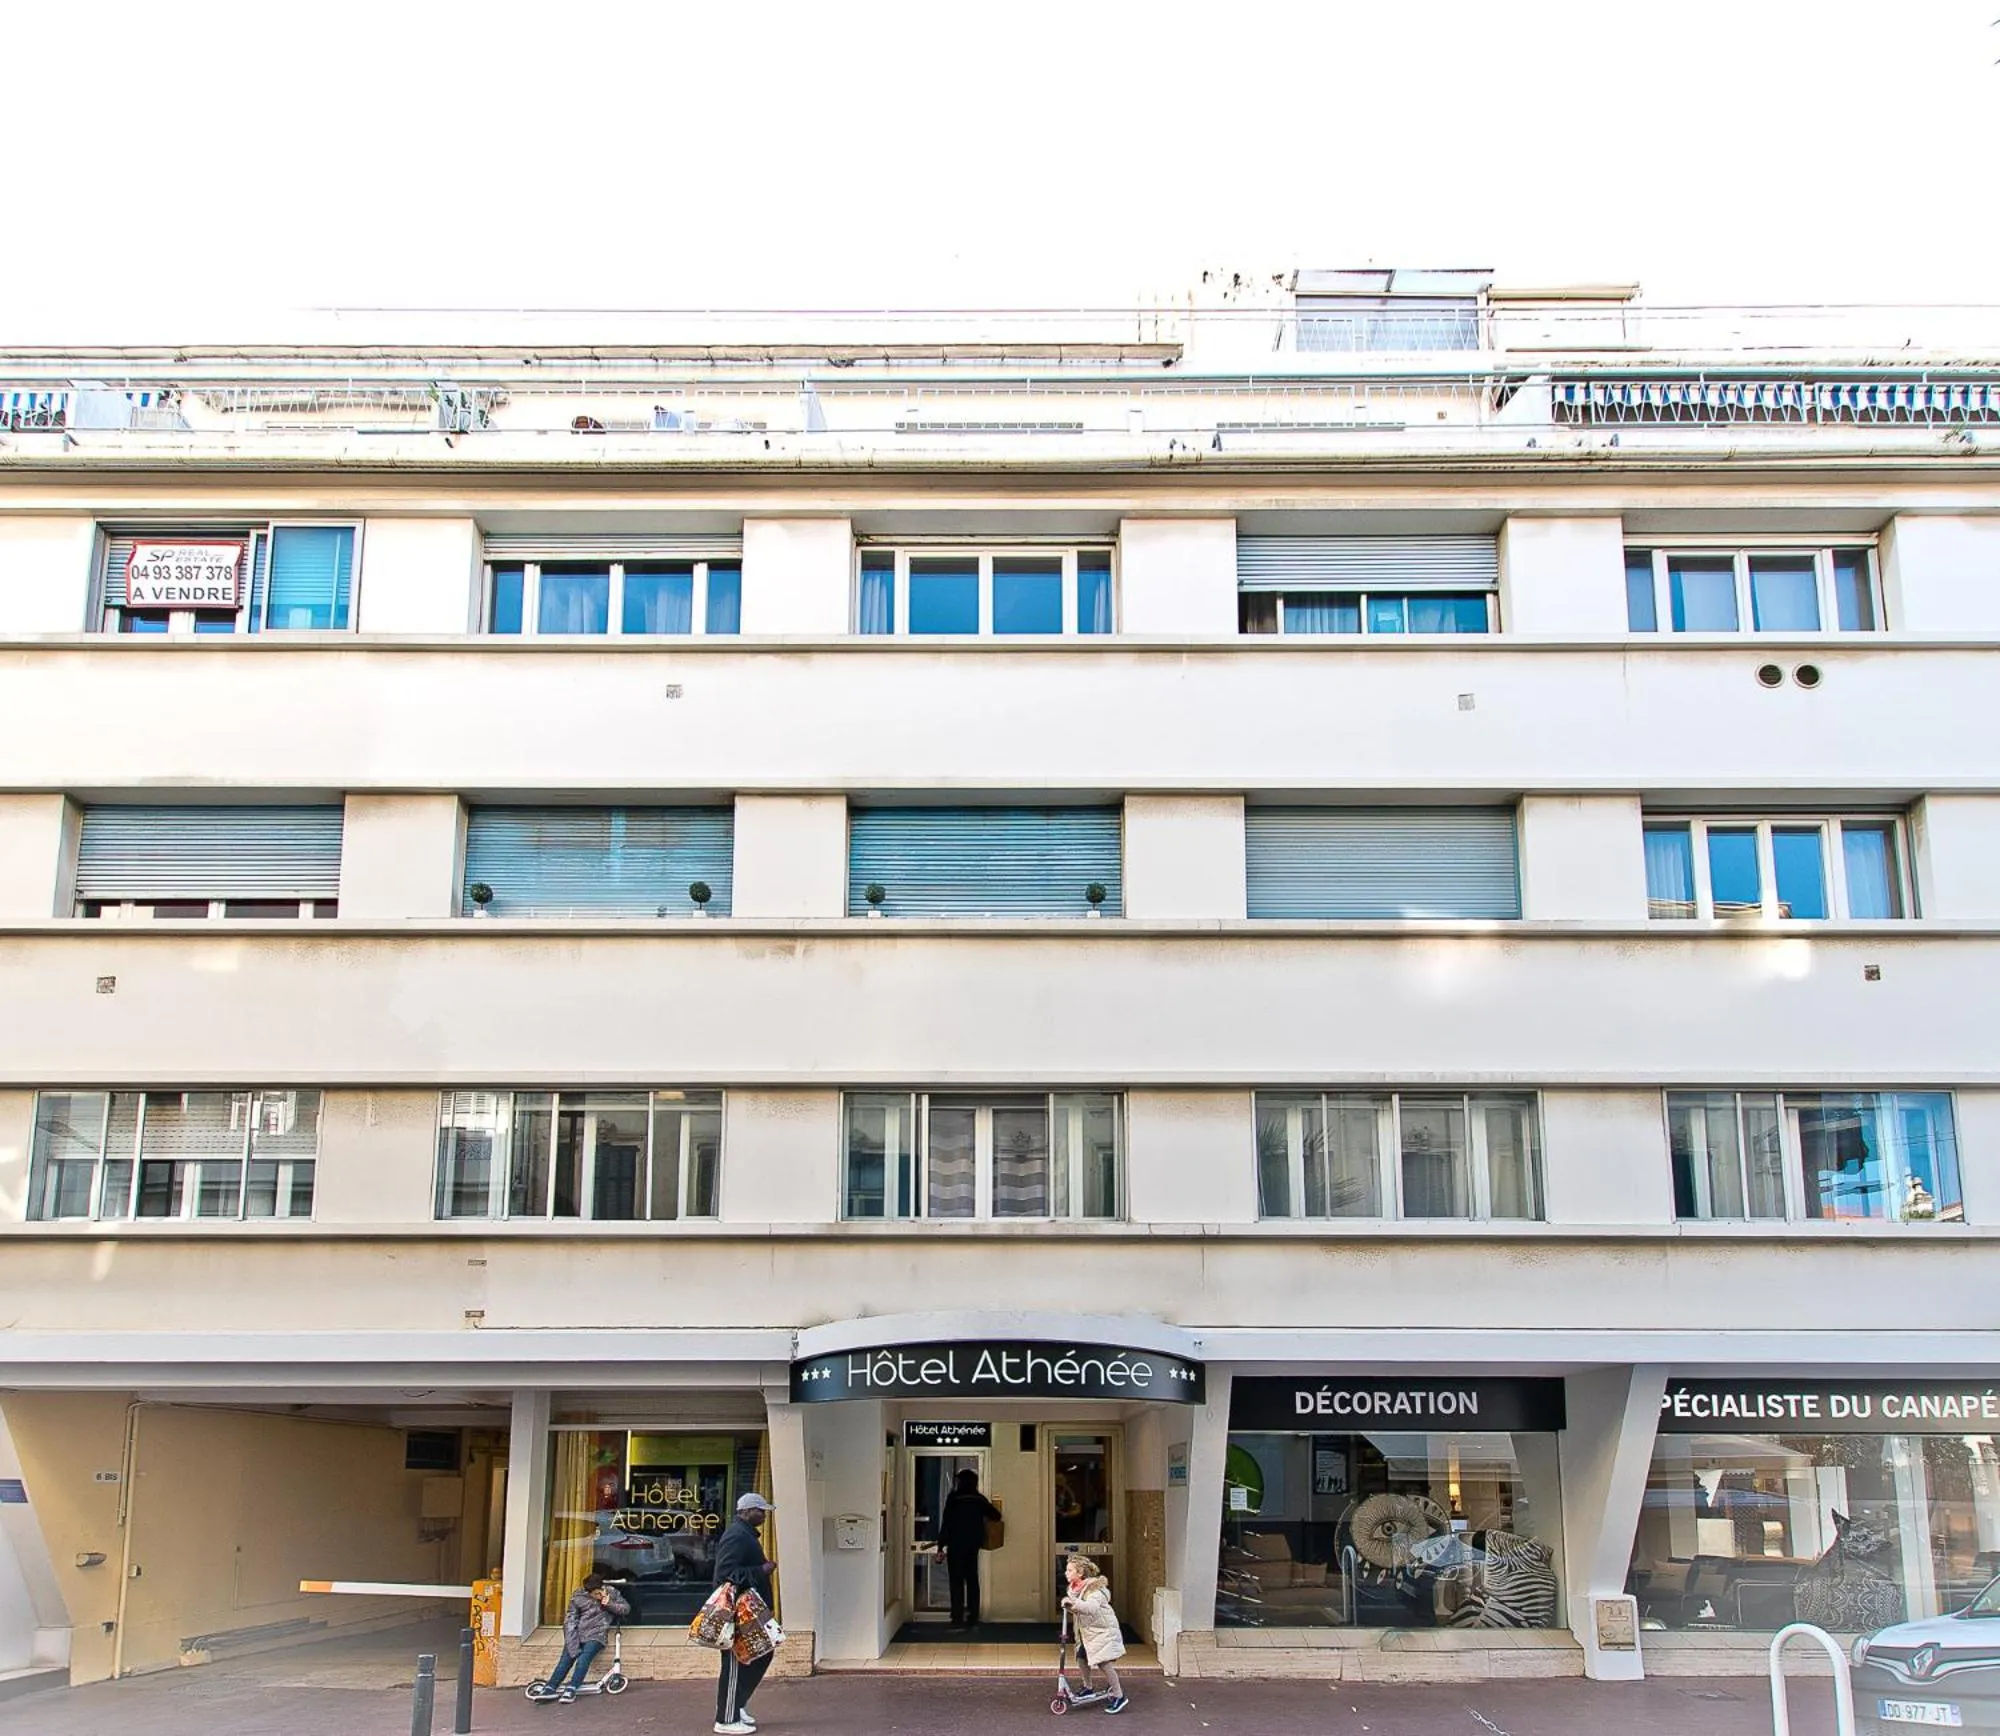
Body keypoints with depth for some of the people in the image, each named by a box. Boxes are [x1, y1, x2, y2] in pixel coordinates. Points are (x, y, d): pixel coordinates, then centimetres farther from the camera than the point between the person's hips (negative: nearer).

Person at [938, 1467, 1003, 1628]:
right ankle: (973, 1618, 9)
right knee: (972, 1581, 10)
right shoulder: (979, 1499, 4)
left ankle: (958, 1618, -5)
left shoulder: (953, 1498, -8)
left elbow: (946, 1522, -11)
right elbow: (996, 1516, 10)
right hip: (973, 1546, 4)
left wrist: (941, 1545, -7)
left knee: (956, 1582, 0)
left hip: (955, 1546, -4)